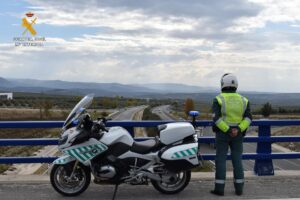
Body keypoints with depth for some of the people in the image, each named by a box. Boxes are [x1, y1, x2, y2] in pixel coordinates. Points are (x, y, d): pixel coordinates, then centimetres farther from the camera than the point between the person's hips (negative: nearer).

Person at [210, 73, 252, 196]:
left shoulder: (218, 99, -7)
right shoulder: (243, 100, 4)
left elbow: (216, 118, -17)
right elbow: (248, 118, -6)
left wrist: (227, 130, -17)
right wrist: (238, 130, -16)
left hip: (222, 133, -3)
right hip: (238, 134, 3)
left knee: (220, 160, 2)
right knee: (237, 161, 9)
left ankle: (219, 189, 3)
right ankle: (239, 189, 11)